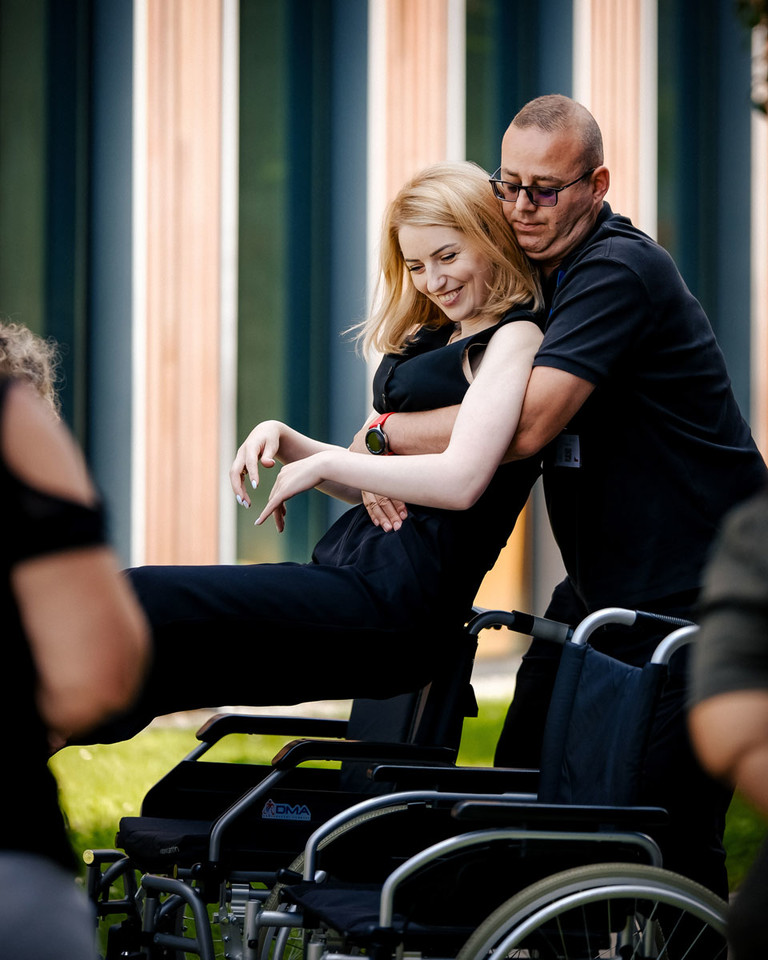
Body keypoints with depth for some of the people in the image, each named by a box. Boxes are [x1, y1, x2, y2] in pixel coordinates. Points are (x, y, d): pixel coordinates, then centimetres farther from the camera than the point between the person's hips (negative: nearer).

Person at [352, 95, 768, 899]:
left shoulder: (619, 273, -19)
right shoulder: (533, 275, 11)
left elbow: (524, 424, -28)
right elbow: (453, 402, 14)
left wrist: (377, 437, -18)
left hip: (695, 597, -9)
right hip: (600, 585, 9)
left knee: (669, 835, -12)